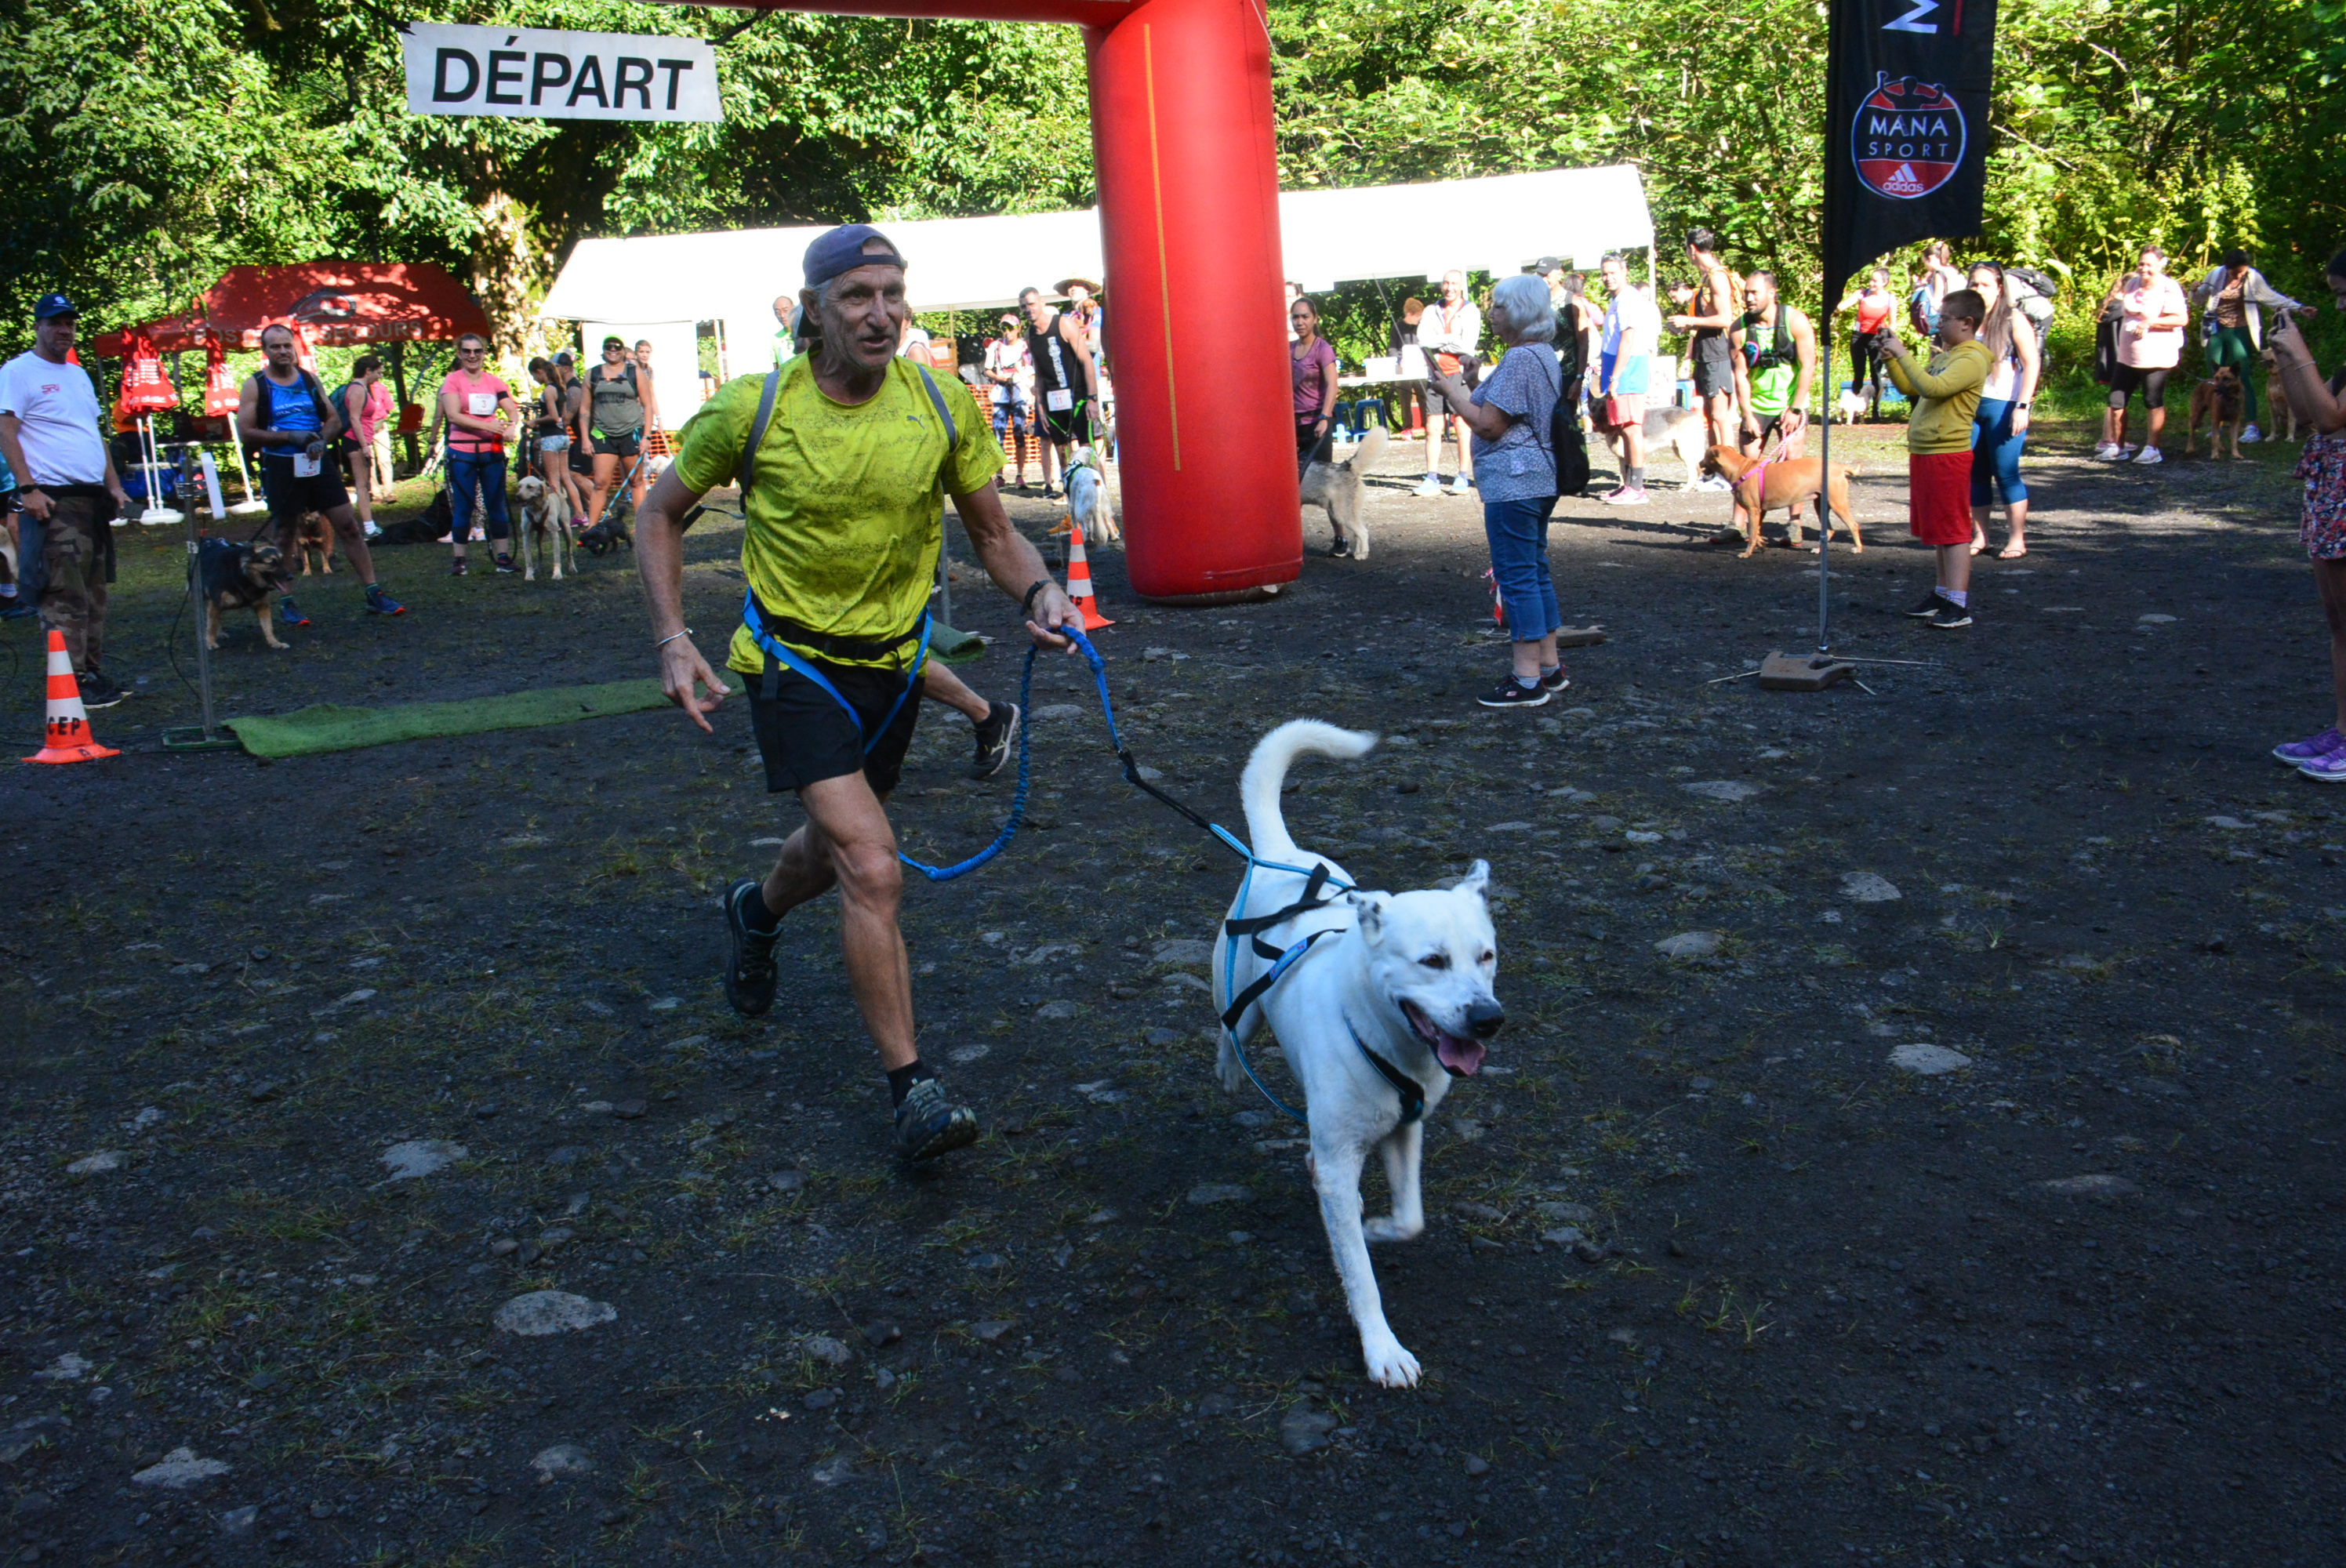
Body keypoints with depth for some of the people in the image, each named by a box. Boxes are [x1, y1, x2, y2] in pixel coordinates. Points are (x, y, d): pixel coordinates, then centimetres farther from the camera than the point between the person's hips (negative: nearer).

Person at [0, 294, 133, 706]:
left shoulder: (79, 374, 22)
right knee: (65, 597, -10)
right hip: (55, 501, -8)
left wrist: (114, 486, 20)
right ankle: (73, 684, -9)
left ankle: (93, 674, 17)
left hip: (94, 499, 8)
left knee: (94, 595, 10)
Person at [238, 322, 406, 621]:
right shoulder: (255, 386, -1)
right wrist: (290, 436, -16)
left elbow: (334, 420, 12)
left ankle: (374, 595, 1)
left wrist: (321, 439, -9)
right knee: (286, 537, 5)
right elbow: (245, 432, -7)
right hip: (281, 469, -3)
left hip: (318, 464, 3)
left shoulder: (310, 380, 9)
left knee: (349, 527, -2)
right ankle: (286, 603, 15)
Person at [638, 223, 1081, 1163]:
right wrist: (673, 640, -11)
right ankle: (913, 1092, -7)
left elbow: (993, 532, 1)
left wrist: (1038, 593, -20)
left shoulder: (943, 406, -9)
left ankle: (756, 910, 61)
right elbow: (661, 514, -1)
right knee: (873, 872, -18)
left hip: (892, 662, 4)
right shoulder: (752, 410, -16)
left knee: (837, 846, 25)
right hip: (793, 661, -4)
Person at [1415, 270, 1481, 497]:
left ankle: (1463, 478, 1)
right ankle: (1432, 479, 1)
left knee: (1462, 427, -4)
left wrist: (1438, 342, -3)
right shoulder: (1431, 312, 13)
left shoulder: (1471, 312, 3)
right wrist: (1451, 339, -9)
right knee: (1433, 428, 0)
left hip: (1460, 374, -4)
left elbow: (1467, 345, -9)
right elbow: (1423, 341, -1)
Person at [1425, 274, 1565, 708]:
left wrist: (1452, 393, -6)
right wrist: (1463, 389, 19)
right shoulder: (1545, 354, 16)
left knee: (1517, 576, -7)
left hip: (1512, 483, -11)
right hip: (1541, 478, 11)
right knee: (1535, 571, 16)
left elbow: (1490, 426, -18)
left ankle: (1527, 679, -5)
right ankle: (1549, 666, 22)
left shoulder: (1519, 359, -17)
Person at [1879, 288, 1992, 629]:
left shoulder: (1971, 360, -14)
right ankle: (1942, 594, 24)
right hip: (1924, 452, 10)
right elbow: (1908, 387, 21)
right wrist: (1891, 355, 10)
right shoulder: (1945, 355, 16)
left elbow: (1932, 388, -27)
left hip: (1948, 454, -10)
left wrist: (1902, 353, -20)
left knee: (1953, 531, -8)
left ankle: (1959, 605, -7)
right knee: (1939, 530, 15)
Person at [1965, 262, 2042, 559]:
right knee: (1974, 474, 6)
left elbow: (2031, 365, -5)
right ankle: (1979, 536, 16)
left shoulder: (2013, 320, -2)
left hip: (2003, 407, -4)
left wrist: (2023, 406, -13)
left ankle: (2017, 539, 3)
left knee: (2006, 473, -3)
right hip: (1969, 406, 4)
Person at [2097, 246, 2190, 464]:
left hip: (2155, 357, -7)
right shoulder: (2133, 283, 8)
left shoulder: (2169, 288, -12)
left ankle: (2152, 448, 5)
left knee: (2154, 403, 1)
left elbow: (2182, 318, -21)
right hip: (2127, 355, 7)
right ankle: (2117, 446, 17)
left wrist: (2150, 322, -25)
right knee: (2116, 400, 7)